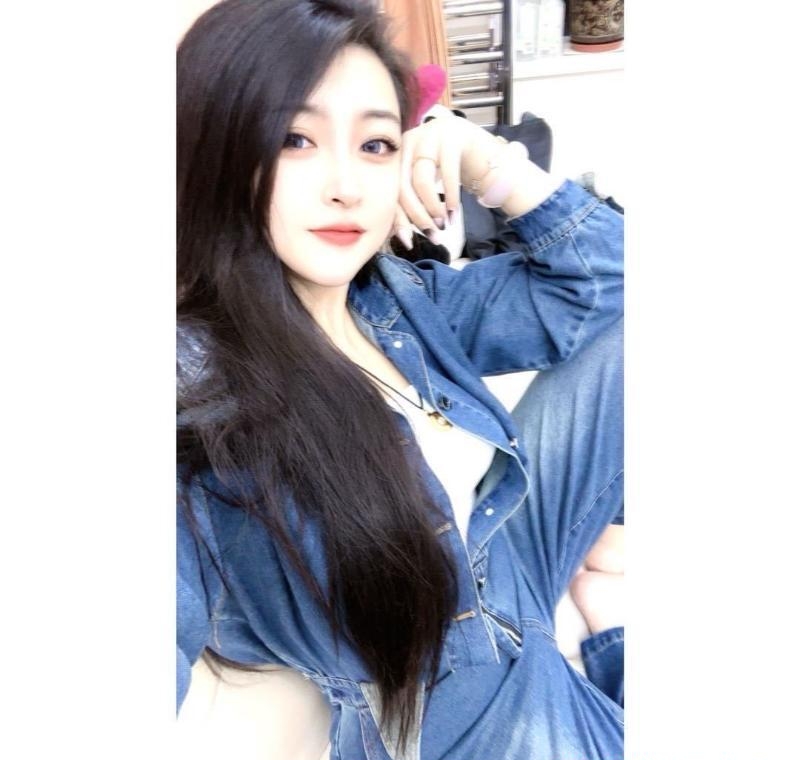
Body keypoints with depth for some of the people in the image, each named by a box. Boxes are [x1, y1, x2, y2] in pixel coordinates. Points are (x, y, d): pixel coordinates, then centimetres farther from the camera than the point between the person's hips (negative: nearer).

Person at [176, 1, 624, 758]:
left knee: (625, 338, 3)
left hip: (512, 571, 7)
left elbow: (605, 279, 2)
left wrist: (491, 167, -11)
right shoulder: (194, 388, -26)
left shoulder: (403, 300, -4)